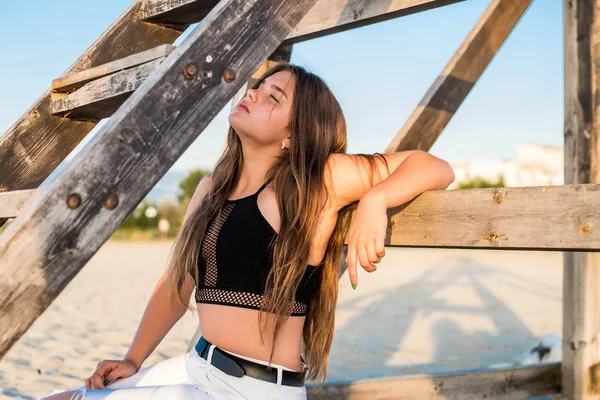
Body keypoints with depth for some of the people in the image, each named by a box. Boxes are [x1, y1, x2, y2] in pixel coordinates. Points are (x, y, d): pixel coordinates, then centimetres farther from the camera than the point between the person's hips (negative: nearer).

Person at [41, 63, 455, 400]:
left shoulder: (319, 179, -12)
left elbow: (436, 168, -11)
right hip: (196, 367, 7)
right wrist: (133, 360, 9)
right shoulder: (211, 189, 8)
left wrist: (374, 201, -28)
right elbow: (176, 282, 16)